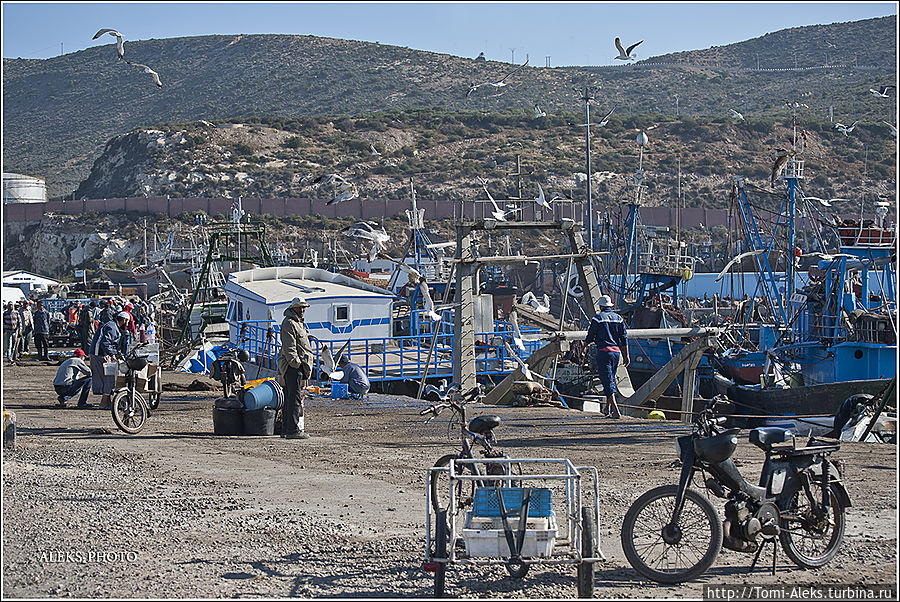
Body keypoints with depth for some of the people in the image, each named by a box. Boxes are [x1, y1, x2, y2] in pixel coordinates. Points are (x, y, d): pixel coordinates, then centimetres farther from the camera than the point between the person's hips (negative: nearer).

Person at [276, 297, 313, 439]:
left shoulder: (298, 323, 23)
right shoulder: (289, 323, -10)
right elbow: (289, 347, -18)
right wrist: (296, 363, -23)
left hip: (297, 365, 11)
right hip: (292, 365, -11)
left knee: (289, 399, 12)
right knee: (295, 398, -13)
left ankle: (286, 430, 16)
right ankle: (293, 430, -15)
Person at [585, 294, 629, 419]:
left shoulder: (597, 318, -3)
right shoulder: (618, 318, 11)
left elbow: (589, 339, 0)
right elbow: (624, 338, 8)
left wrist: (586, 341, 23)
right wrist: (626, 355, 10)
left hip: (604, 351, -5)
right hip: (616, 351, 5)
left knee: (608, 381, -9)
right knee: (611, 379, 19)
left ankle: (615, 409, -22)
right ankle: (608, 407, 26)